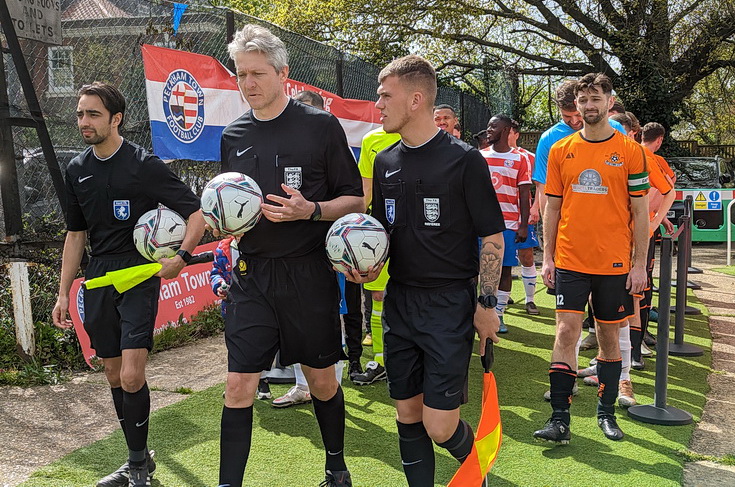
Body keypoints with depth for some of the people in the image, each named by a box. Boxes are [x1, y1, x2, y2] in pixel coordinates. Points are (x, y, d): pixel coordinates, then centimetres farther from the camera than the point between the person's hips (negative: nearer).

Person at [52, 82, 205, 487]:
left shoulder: (144, 164, -9)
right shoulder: (77, 169, 10)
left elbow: (197, 213, -9)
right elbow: (76, 234, 17)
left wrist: (181, 257, -23)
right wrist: (64, 293, 14)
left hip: (139, 275, -6)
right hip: (98, 276, 6)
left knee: (131, 377, -13)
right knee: (114, 375, 10)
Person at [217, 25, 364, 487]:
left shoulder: (321, 125, -4)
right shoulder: (233, 135, 9)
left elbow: (355, 200, -2)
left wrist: (311, 210, -20)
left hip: (309, 275, -2)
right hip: (252, 275, 3)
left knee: (322, 379, 12)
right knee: (239, 386, -2)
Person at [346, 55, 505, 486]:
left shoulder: (463, 159, -8)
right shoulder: (385, 162, 9)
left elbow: (492, 236, -6)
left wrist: (487, 303, -9)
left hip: (450, 305, -5)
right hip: (399, 303, 5)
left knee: (440, 426, -5)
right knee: (408, 414, 11)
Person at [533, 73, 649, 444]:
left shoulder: (630, 151, 0)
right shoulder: (560, 150, 5)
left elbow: (640, 211, 0)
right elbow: (552, 207, 8)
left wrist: (639, 264, -4)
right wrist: (547, 257, 3)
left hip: (614, 263, -1)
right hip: (570, 261, 1)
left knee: (609, 336, 9)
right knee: (566, 331, -5)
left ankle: (606, 413, 24)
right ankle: (559, 419, -1)